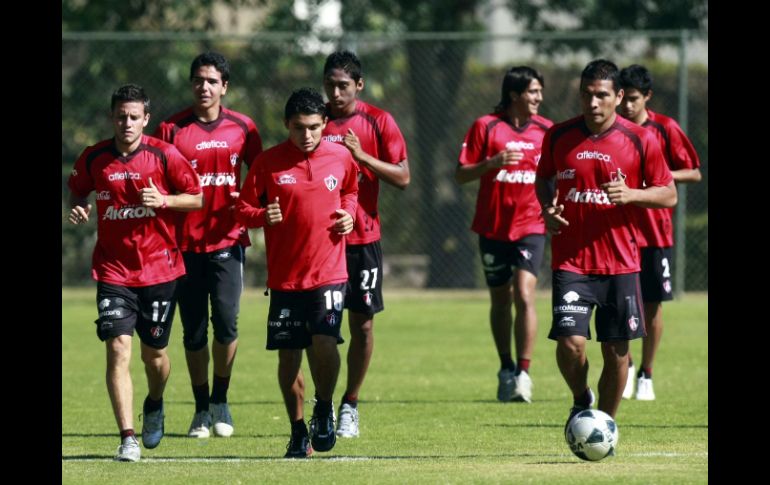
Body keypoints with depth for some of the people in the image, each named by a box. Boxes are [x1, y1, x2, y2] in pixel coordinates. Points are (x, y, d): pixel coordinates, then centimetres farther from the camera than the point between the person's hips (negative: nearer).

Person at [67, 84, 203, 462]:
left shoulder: (164, 155, -7)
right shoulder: (94, 158, -1)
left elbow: (197, 198, 0)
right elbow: (77, 191, 16)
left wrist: (163, 200, -17)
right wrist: (77, 209, -6)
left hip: (159, 267, 0)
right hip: (113, 270, 0)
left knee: (154, 353, 9)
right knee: (118, 349, -13)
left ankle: (154, 406, 43)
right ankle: (128, 439, -13)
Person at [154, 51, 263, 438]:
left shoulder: (242, 128, 5)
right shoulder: (172, 129, 0)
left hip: (228, 239, 0)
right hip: (185, 242, 0)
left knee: (226, 320, -12)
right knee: (194, 330, 4)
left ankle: (220, 400, 8)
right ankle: (202, 409, 17)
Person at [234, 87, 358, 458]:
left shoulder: (341, 158, 3)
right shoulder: (268, 163, -3)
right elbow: (243, 210, 3)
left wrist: (348, 212, 2)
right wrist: (263, 216, -18)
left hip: (329, 271, 0)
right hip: (285, 276, 0)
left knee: (325, 342, -18)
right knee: (288, 356, 3)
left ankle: (324, 408, 9)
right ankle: (298, 432, 19)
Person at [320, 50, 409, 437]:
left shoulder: (378, 122, 0)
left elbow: (402, 177, -3)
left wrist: (362, 156, -14)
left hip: (363, 236, -1)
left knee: (362, 322, 2)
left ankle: (350, 405, 13)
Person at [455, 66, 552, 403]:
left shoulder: (547, 131, 4)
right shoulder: (486, 127, -3)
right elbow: (460, 174, -3)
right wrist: (491, 164, -20)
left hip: (530, 226, 0)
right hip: (493, 226, 0)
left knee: (524, 294, -16)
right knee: (500, 300, 9)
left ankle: (523, 374, -14)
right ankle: (506, 369, 26)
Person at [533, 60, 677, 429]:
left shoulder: (641, 141, -3)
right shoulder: (559, 136, 2)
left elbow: (669, 195, 2)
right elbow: (543, 179, 19)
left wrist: (631, 194, -17)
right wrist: (548, 208, -2)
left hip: (620, 262, 0)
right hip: (571, 260, 0)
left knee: (616, 351, 3)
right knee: (571, 343, -13)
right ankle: (581, 402, 16)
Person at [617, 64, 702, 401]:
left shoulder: (665, 129, -2)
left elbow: (694, 173, 1)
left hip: (655, 230, -1)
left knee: (652, 304, 3)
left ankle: (646, 374, 16)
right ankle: (625, 365, 17)